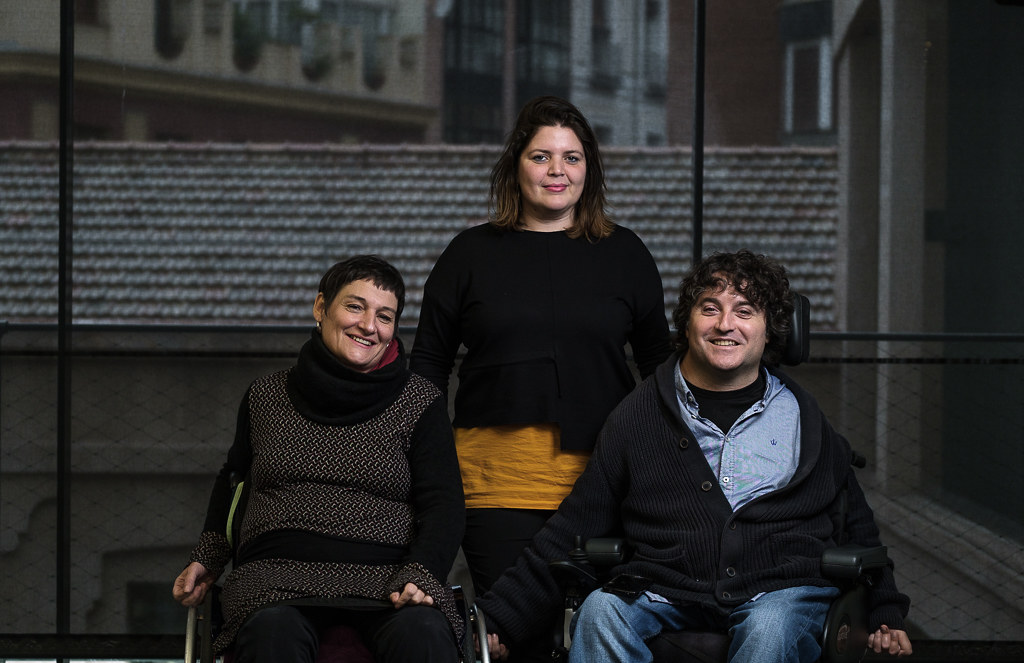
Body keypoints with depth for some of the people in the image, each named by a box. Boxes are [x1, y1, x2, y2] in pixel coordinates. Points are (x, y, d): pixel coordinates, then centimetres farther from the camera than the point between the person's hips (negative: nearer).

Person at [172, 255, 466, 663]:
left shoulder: (420, 404, 12)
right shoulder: (266, 397, 18)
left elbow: (443, 504, 5)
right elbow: (233, 480, 34)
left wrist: (418, 575, -13)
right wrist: (207, 559, 22)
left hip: (387, 578, -1)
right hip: (279, 573, 1)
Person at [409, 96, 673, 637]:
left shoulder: (624, 254, 11)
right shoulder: (471, 254, 11)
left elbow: (658, 361, 15)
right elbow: (428, 362, 12)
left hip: (601, 474, 0)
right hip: (498, 479, 0)